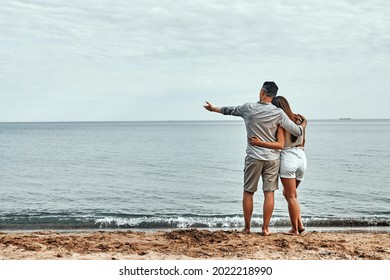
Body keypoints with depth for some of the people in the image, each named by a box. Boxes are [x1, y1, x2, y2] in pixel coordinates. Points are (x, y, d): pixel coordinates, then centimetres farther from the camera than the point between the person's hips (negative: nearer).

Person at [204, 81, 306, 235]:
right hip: (272, 157, 0)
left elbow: (231, 110, 14)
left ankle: (247, 227, 15)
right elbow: (297, 131, -4)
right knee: (269, 192, 5)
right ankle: (265, 228, 8)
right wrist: (303, 123, 19)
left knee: (248, 192, 10)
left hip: (254, 157, 0)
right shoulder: (278, 113, -6)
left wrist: (214, 109, 33)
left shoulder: (248, 108, -3)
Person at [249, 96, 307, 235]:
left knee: (291, 196, 3)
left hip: (288, 157, -6)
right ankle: (299, 223, 11)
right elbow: (302, 143, 15)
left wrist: (260, 143, -23)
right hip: (302, 158, 7)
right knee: (288, 193, 21)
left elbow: (280, 145, -20)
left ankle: (295, 229, 7)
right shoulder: (300, 119, 11)